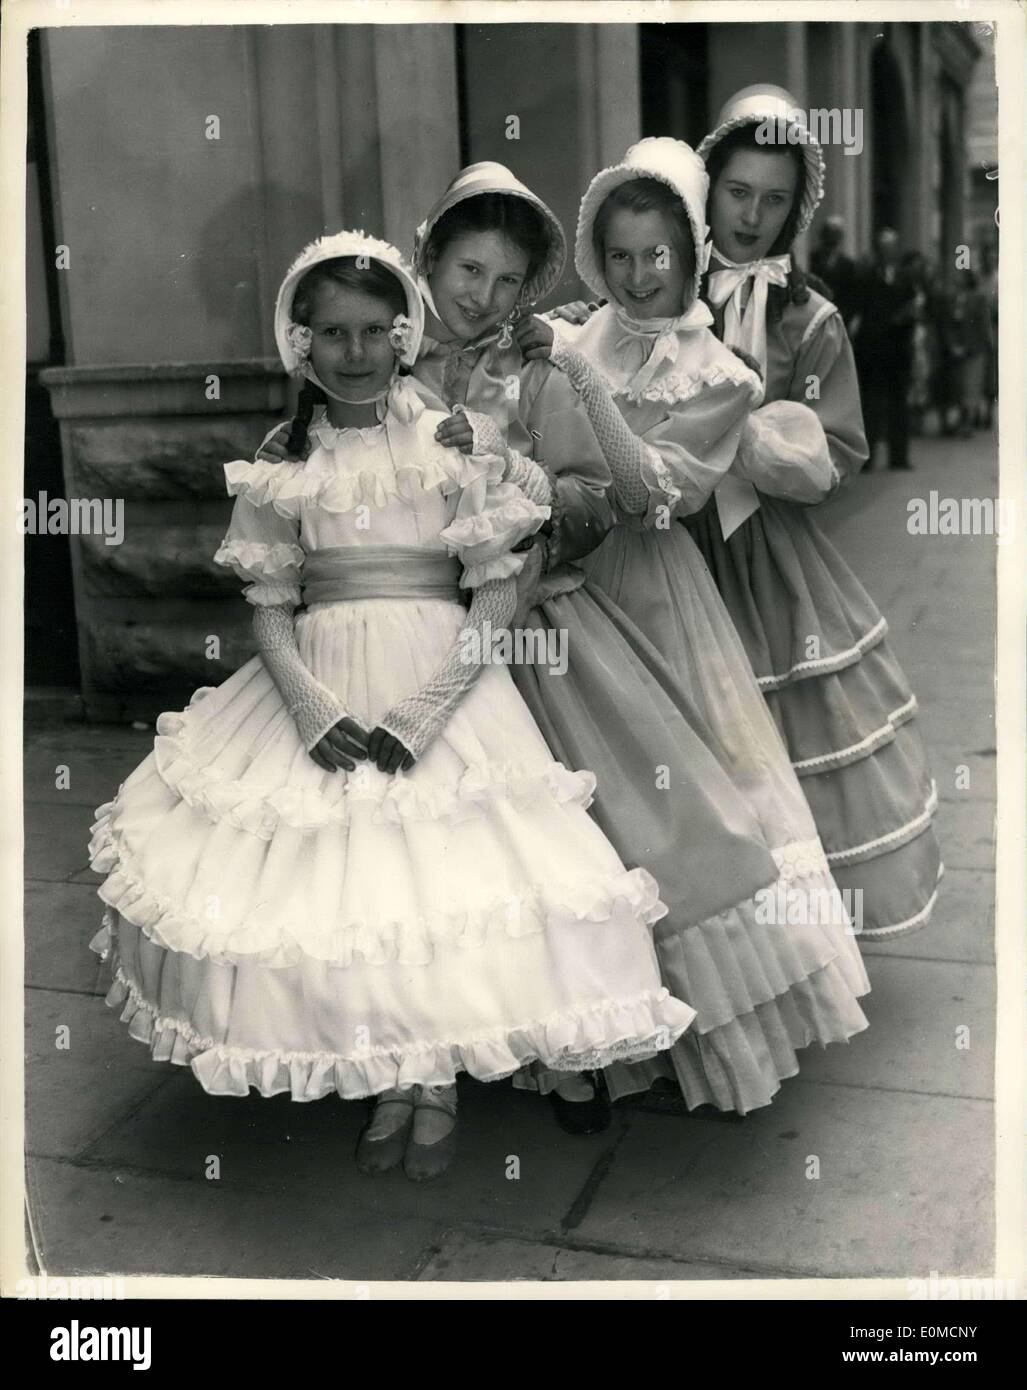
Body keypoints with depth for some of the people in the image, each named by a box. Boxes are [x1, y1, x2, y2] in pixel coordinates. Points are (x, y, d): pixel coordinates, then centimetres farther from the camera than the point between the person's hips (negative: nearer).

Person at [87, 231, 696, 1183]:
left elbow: (499, 592, -4)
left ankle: (438, 1084, 15)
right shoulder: (284, 462, 7)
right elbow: (269, 607, 4)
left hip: (443, 681, -2)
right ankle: (387, 1082, 20)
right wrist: (312, 706, -14)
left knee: (441, 878, -9)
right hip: (317, 688, 2)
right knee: (332, 882, -2)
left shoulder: (454, 443, 0)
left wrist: (423, 707, -15)